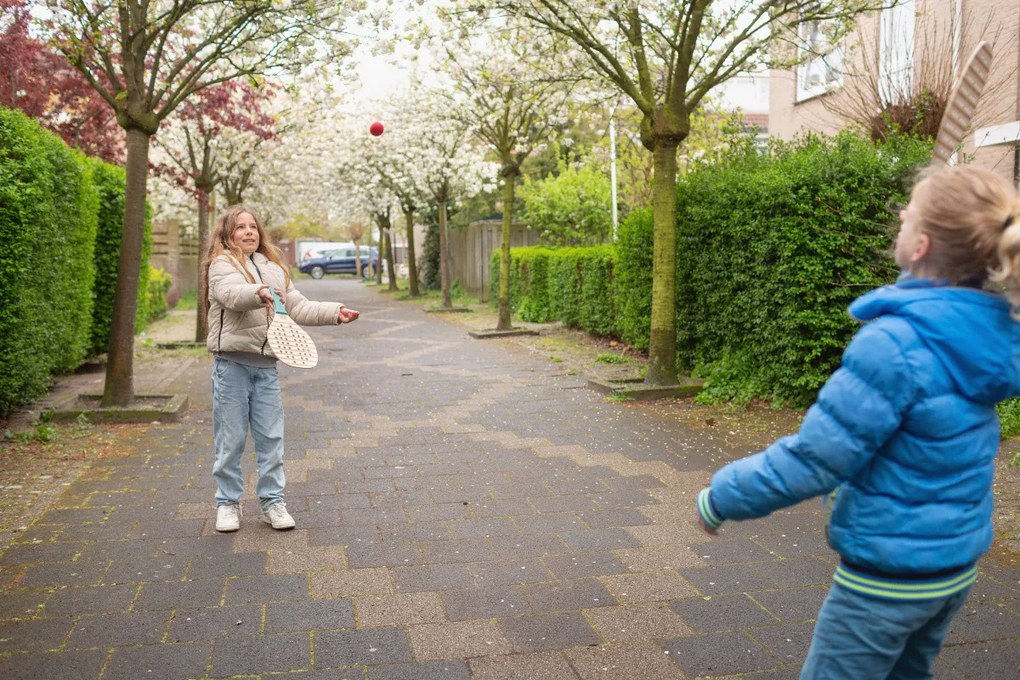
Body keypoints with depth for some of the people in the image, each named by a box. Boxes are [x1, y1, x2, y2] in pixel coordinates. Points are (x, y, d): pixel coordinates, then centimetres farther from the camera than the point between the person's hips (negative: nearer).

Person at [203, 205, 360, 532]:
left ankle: (272, 501, 17)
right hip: (232, 364, -5)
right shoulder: (222, 264, -2)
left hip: (266, 365, 5)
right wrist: (259, 293, -43)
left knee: (271, 438, 7)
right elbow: (232, 293, -23)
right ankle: (228, 503, 16)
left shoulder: (274, 269, 18)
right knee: (231, 439, 3)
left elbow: (298, 307, 16)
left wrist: (335, 312, 5)